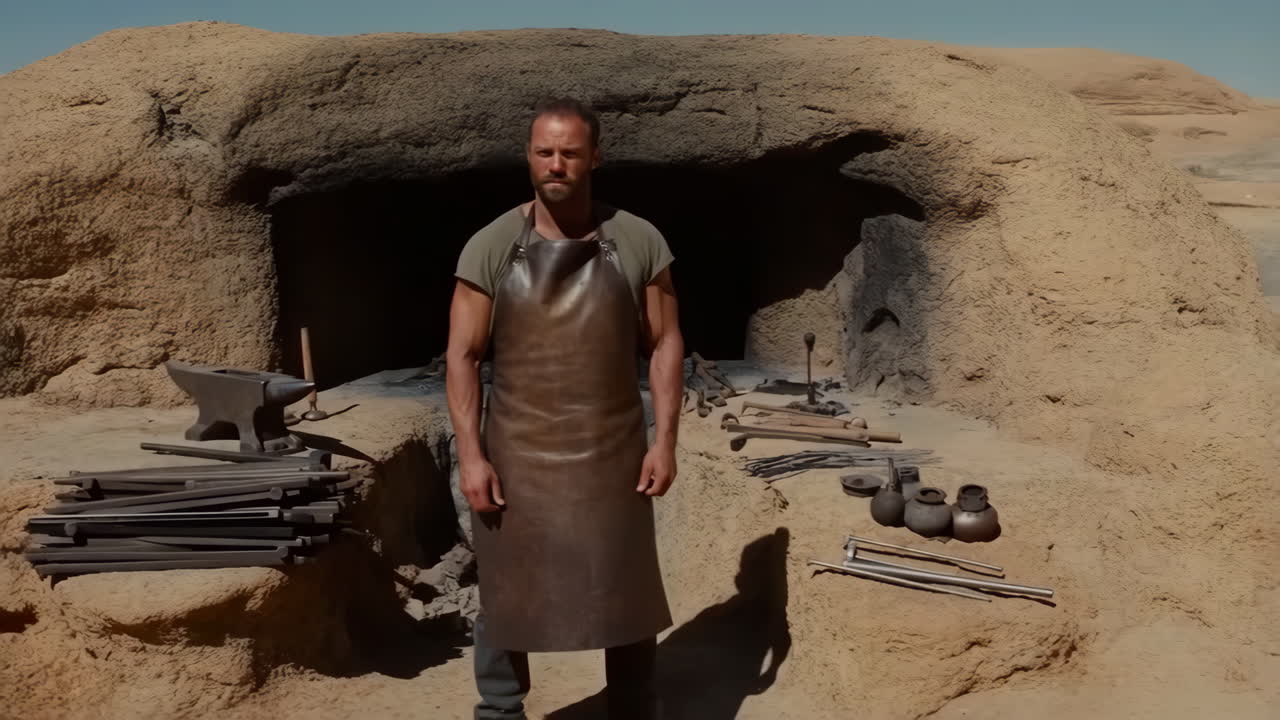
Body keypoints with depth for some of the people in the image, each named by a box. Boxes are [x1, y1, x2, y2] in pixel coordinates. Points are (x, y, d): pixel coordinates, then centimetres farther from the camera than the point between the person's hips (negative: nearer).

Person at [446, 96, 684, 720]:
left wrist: (665, 441, -4)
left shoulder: (639, 243, -3)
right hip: (516, 458, 0)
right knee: (504, 596, 11)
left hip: (613, 457, 1)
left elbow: (664, 344, 1)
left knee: (628, 597, 13)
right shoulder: (490, 248, -5)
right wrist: (471, 454, -10)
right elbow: (462, 355, -4)